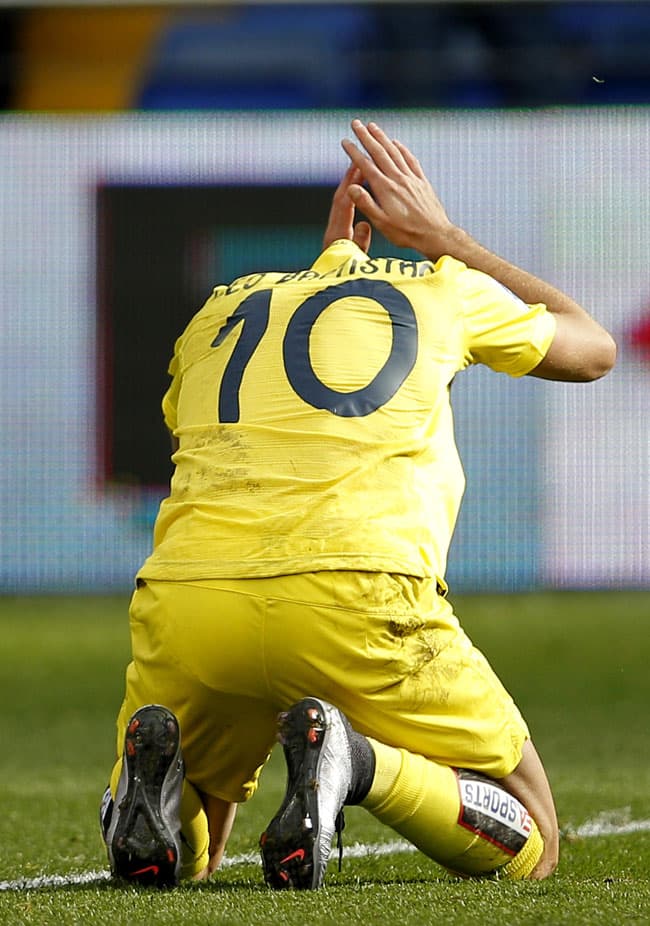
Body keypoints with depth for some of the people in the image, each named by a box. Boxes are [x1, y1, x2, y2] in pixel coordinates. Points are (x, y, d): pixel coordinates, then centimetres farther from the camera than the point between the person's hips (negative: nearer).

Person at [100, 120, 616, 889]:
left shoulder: (219, 310, 29)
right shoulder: (439, 287, 24)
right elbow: (592, 348, 43)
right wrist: (441, 236, 50)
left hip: (182, 602, 3)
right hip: (360, 601, -3)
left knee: (172, 858, 28)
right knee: (527, 847, 15)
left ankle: (158, 774, -9)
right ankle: (356, 761, -16)